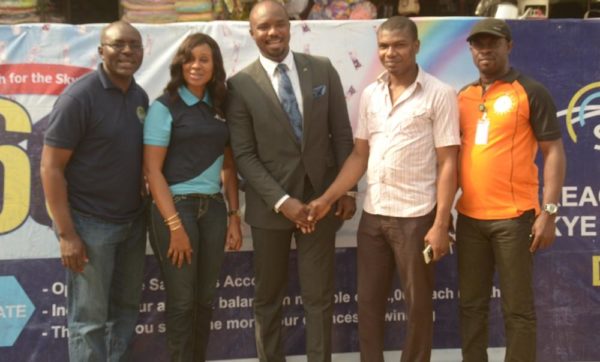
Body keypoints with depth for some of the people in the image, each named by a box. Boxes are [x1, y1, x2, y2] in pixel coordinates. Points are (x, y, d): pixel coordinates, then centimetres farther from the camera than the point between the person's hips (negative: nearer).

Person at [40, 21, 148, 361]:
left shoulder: (140, 96, 5)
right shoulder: (79, 97, -15)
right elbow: (50, 168, -15)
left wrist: (144, 207, 7)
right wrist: (67, 233, -17)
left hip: (133, 221, 7)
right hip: (91, 223, -6)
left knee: (126, 306, 16)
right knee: (90, 317, 2)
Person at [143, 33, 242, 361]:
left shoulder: (220, 108, 10)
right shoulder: (165, 107, -5)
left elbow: (228, 165, 12)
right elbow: (152, 170, -10)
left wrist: (234, 216, 4)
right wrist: (175, 225, -15)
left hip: (213, 208, 5)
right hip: (175, 207, -5)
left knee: (204, 298, 12)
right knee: (181, 301, 3)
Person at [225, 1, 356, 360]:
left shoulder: (323, 69, 1)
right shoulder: (241, 84, -5)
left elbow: (342, 135, 4)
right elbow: (244, 155, -7)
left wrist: (347, 190, 1)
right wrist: (281, 201, -14)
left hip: (321, 200, 1)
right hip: (270, 205, -1)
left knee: (319, 296, 8)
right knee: (268, 298, 12)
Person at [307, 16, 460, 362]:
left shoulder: (440, 94, -6)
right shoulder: (369, 95, 8)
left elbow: (447, 164, -8)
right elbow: (359, 156, 10)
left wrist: (441, 224, -13)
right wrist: (327, 199, -2)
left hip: (415, 217, -4)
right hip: (372, 216, 5)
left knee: (418, 305, 8)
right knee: (369, 303, 11)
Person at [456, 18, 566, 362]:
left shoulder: (531, 92, -4)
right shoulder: (463, 97, 12)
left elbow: (554, 152, -5)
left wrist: (549, 211, -12)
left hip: (513, 217, -5)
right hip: (469, 217, 5)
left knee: (517, 307, 3)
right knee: (472, 305, 12)